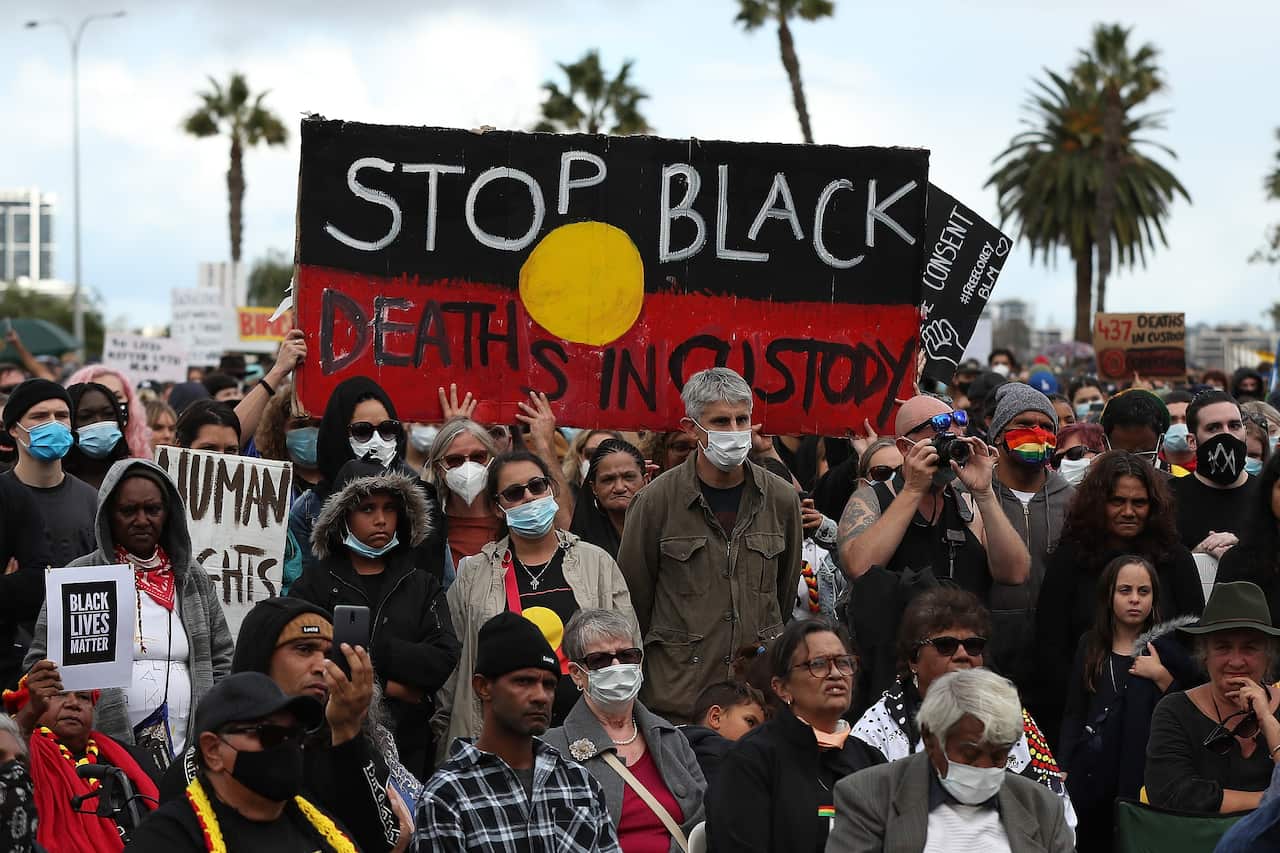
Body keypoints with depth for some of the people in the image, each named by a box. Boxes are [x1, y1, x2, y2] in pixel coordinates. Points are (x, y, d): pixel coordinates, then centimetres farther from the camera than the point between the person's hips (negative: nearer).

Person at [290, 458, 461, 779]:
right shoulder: (314, 586, 4)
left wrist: (369, 651, -9)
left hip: (408, 746, 2)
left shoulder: (422, 586, 13)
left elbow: (444, 659, -2)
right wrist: (388, 687, -8)